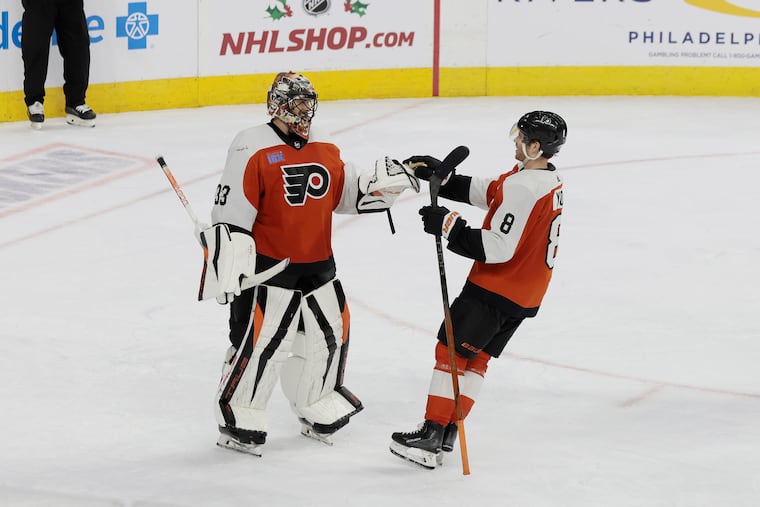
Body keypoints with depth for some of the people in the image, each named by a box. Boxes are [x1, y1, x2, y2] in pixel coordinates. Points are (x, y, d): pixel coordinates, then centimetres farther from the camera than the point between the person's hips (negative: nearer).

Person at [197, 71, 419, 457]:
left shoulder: (326, 150, 10)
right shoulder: (253, 150, -13)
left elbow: (349, 194, 19)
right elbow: (231, 212, -15)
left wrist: (384, 181, 1)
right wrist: (230, 265, -20)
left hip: (318, 266, 7)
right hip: (269, 268, -7)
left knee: (330, 335, 15)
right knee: (260, 342, -9)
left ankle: (319, 410, 36)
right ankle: (238, 419, 6)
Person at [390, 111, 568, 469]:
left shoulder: (523, 188, -25)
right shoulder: (549, 181, 8)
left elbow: (497, 248, -26)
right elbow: (484, 191, 10)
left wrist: (448, 225, -20)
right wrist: (438, 174, 2)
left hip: (496, 288, -9)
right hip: (525, 294, 9)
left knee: (452, 351, -2)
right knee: (477, 358, 16)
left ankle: (431, 437, -1)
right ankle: (448, 433, 19)